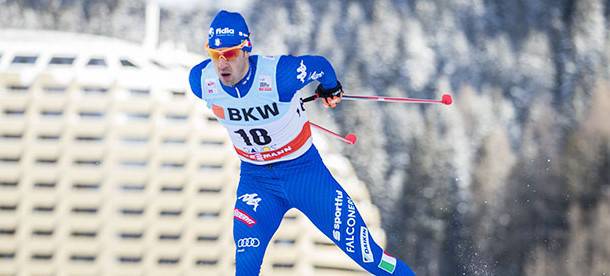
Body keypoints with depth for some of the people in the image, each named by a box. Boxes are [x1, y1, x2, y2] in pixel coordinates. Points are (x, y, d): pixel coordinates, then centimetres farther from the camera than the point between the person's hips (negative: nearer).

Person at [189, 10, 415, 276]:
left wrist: (330, 89, 15)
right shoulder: (201, 80, -16)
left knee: (367, 254, -2)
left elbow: (320, 65, -7)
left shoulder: (279, 74, -28)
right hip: (254, 176, 3)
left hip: (304, 171, -3)